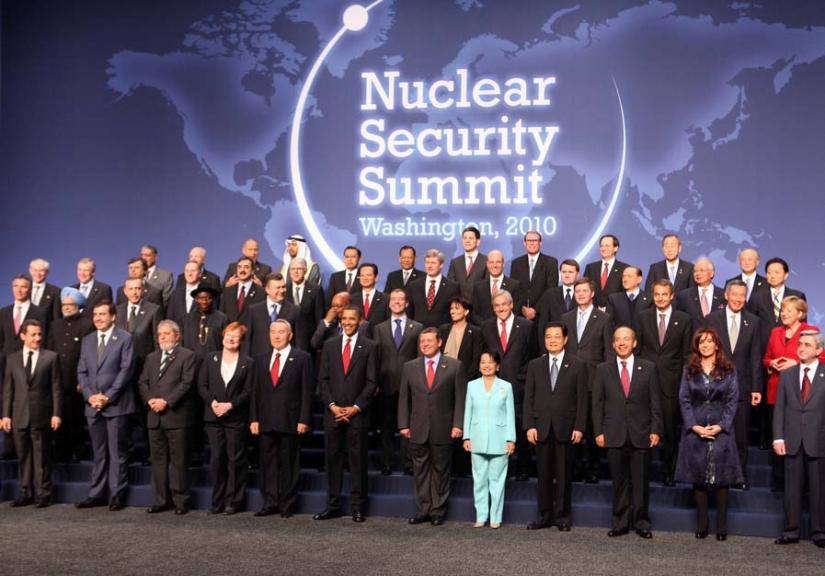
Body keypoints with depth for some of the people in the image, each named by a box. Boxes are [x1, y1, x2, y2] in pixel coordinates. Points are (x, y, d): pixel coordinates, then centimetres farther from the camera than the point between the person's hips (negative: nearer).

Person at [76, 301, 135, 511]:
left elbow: (126, 370, -8)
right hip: (93, 405, 5)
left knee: (117, 452, -1)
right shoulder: (87, 341, 15)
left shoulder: (125, 338, -1)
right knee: (98, 453, 10)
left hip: (116, 405, -5)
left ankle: (117, 495, 5)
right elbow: (81, 372, 12)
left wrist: (108, 396, -13)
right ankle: (97, 494, 15)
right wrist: (90, 396, -4)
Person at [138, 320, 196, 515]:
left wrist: (166, 401, -15)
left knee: (178, 461, -2)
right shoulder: (151, 358, 20)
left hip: (176, 416, -6)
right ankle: (160, 500, 16)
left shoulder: (187, 356, 1)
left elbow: (186, 383, -9)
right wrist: (150, 400, -5)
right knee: (158, 460, 9)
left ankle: (181, 501, 4)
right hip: (155, 417, 6)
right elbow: (142, 382, 13)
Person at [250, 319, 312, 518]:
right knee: (267, 463, 6)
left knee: (289, 464, 3)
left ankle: (287, 505, 11)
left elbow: (306, 391, -3)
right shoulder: (261, 360, 14)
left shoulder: (302, 358, 1)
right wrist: (254, 419, 4)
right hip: (266, 422, 4)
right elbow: (256, 391, 12)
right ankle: (270, 503, 14)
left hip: (290, 421, -4)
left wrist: (304, 420, -9)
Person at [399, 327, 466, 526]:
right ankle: (423, 510, 15)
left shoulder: (454, 366, 1)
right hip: (418, 430, 2)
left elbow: (460, 398, -1)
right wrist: (403, 424, 1)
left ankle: (438, 511, 14)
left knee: (441, 471, 6)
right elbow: (404, 398, 8)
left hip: (443, 429, -2)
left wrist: (457, 424, -8)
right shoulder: (409, 367, 8)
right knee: (420, 471, 7)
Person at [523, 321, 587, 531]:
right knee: (543, 474, 6)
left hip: (566, 428, -2)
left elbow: (582, 399, 1)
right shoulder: (535, 365, 10)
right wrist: (529, 426, -2)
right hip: (541, 428, 2)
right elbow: (528, 398, 7)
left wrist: (579, 427, -6)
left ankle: (563, 516, 13)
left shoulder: (577, 366, 4)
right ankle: (545, 515, 14)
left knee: (564, 474, 3)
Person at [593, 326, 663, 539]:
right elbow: (597, 403, 5)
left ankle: (641, 522, 15)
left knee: (641, 482, 4)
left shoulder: (648, 368, 5)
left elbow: (655, 402, 4)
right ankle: (620, 523, 15)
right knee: (619, 482, 6)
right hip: (614, 435, 1)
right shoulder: (603, 369, 6)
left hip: (641, 434, 0)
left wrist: (655, 430, -3)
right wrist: (598, 431, -1)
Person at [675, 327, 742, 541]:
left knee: (721, 477, 0)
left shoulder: (728, 370, 4)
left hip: (721, 430, -1)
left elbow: (733, 400, 0)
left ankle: (722, 525, 8)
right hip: (694, 430, 1)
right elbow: (684, 400, 3)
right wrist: (694, 426, -9)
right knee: (698, 477, 4)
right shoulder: (689, 371, 7)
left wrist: (720, 426, -11)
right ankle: (701, 524, 12)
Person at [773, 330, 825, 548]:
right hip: (792, 441, 2)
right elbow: (779, 408, 7)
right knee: (792, 488, 6)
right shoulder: (787, 374, 9)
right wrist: (778, 438, -1)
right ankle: (791, 531, 13)